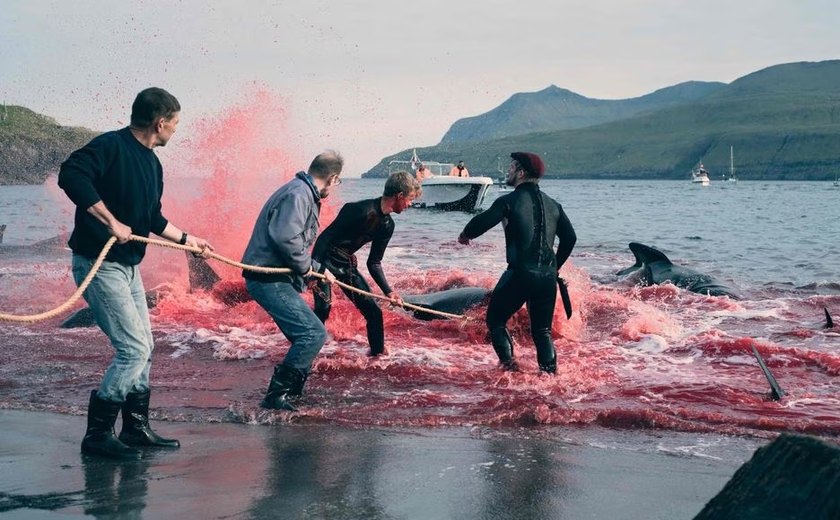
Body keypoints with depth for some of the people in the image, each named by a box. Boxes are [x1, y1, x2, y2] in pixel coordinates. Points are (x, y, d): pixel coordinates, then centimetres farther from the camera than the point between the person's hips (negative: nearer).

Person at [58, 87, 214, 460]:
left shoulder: (152, 163, 12)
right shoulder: (110, 146, -16)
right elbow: (70, 175, -32)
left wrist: (187, 239, 31)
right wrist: (111, 222, -32)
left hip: (129, 266, 10)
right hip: (98, 263, -10)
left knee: (143, 347, 14)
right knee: (133, 349, -11)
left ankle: (136, 428, 26)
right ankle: (97, 435, -1)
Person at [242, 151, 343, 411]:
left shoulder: (306, 195, 18)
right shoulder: (298, 194, -17)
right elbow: (286, 238, -29)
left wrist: (316, 269, 28)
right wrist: (306, 267, -15)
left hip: (277, 279, 11)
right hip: (269, 279, -11)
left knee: (306, 335, 17)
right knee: (313, 333, -16)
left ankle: (292, 391, 26)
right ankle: (276, 395, -13)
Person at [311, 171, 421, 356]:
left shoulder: (387, 225, 4)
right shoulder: (362, 210, -24)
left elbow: (374, 263, 12)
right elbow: (326, 236, -24)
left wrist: (388, 291, 3)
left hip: (347, 264, 8)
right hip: (325, 259, -8)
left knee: (373, 310, 6)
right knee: (323, 306, -24)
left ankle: (378, 353, 21)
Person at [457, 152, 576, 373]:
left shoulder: (510, 201, -6)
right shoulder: (552, 205, 12)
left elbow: (482, 222, -12)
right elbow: (570, 237, 12)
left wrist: (465, 235, 9)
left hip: (520, 273, -5)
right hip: (548, 276, 5)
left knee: (496, 320, 11)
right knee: (542, 331, 14)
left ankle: (508, 363, -4)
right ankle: (550, 372, 6)